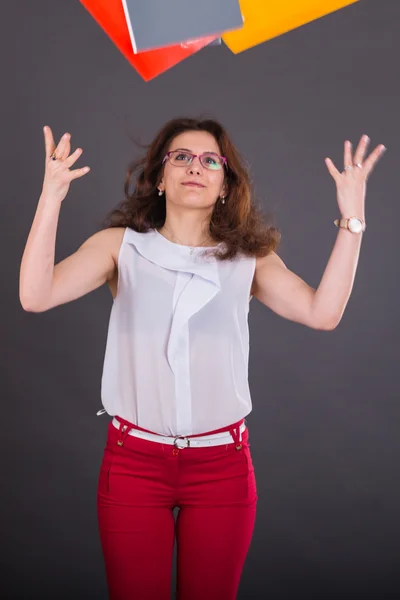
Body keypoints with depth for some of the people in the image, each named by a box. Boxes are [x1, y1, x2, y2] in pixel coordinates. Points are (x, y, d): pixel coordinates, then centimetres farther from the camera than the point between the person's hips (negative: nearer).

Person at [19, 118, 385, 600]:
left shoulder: (249, 257, 3)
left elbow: (323, 313, -13)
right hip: (133, 459, -1)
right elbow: (35, 296, -14)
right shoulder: (121, 244, 0)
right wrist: (52, 197, -24)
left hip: (222, 464, 1)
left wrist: (351, 219, -18)